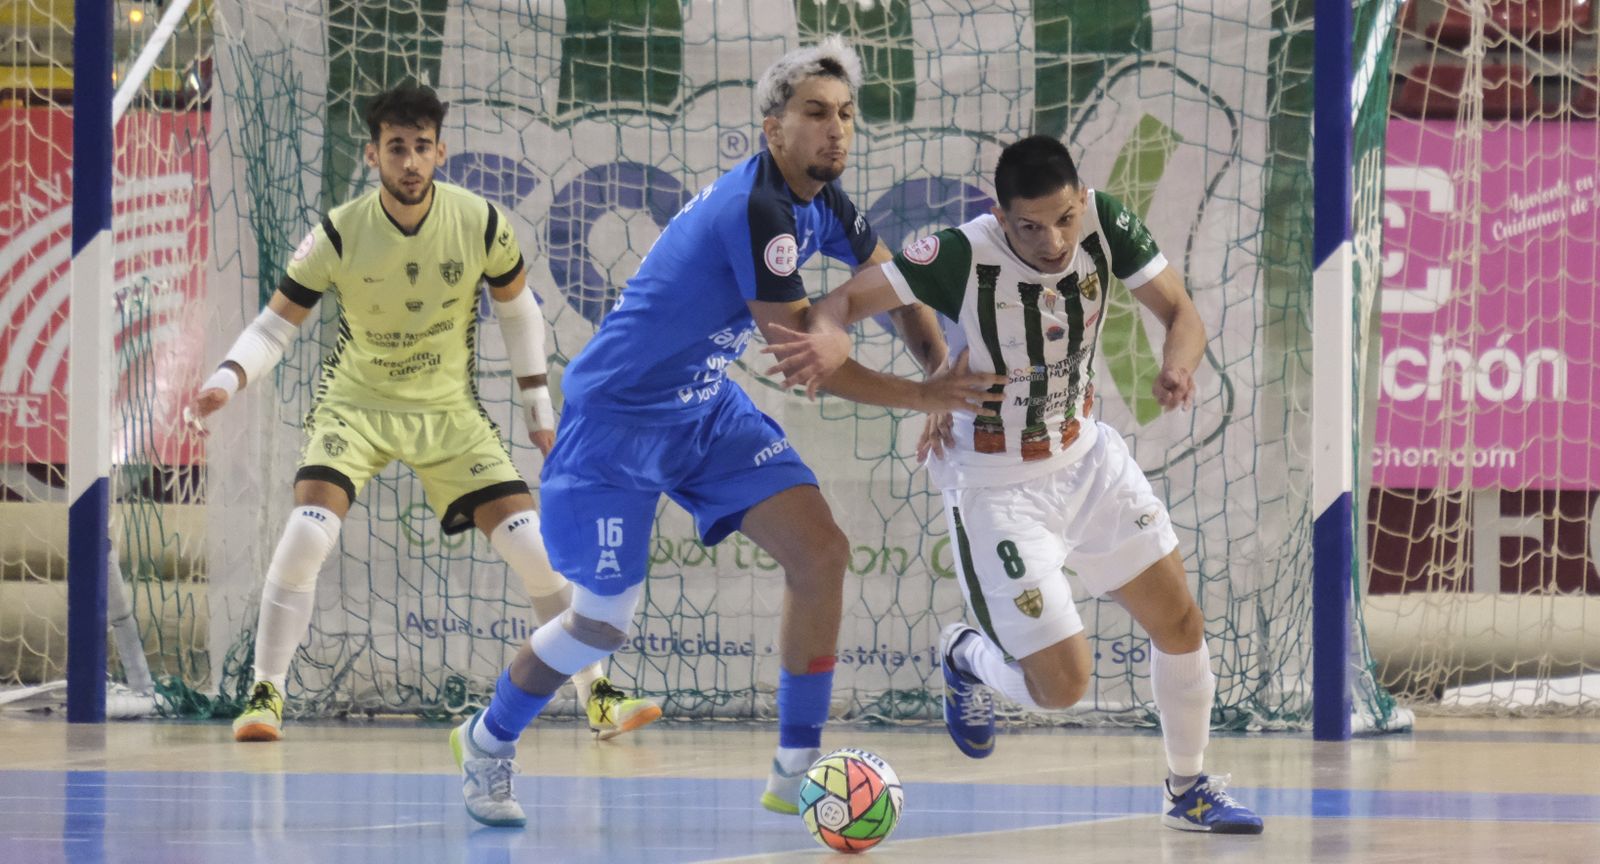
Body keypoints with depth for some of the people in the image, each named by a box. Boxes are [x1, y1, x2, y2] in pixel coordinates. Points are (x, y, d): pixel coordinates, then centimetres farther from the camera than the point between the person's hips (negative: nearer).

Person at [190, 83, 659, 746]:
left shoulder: (481, 223, -13)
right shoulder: (339, 235, -18)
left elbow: (516, 307, 5)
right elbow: (276, 323, -10)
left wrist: (539, 407, 7)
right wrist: (228, 378, -29)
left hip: (449, 411, 1)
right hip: (355, 402, -1)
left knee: (534, 546, -8)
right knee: (307, 535, -23)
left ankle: (597, 697, 6)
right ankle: (265, 696, -8)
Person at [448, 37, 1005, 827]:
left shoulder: (819, 203, 0)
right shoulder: (757, 208, -28)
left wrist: (946, 377, -9)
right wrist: (919, 397, -23)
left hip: (706, 409, 9)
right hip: (617, 414, -9)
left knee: (821, 553, -6)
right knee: (604, 621, -2)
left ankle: (796, 770, 1)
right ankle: (488, 739, 26)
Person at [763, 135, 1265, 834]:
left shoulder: (1107, 225, -16)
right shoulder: (963, 256, -28)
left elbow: (1180, 312, -8)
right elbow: (847, 299, -27)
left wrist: (1178, 367, -31)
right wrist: (828, 336, -51)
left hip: (1088, 456, 5)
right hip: (995, 484, -5)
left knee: (1181, 625, 8)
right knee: (1062, 685, -8)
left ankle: (1188, 790, 32)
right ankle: (965, 658, 28)